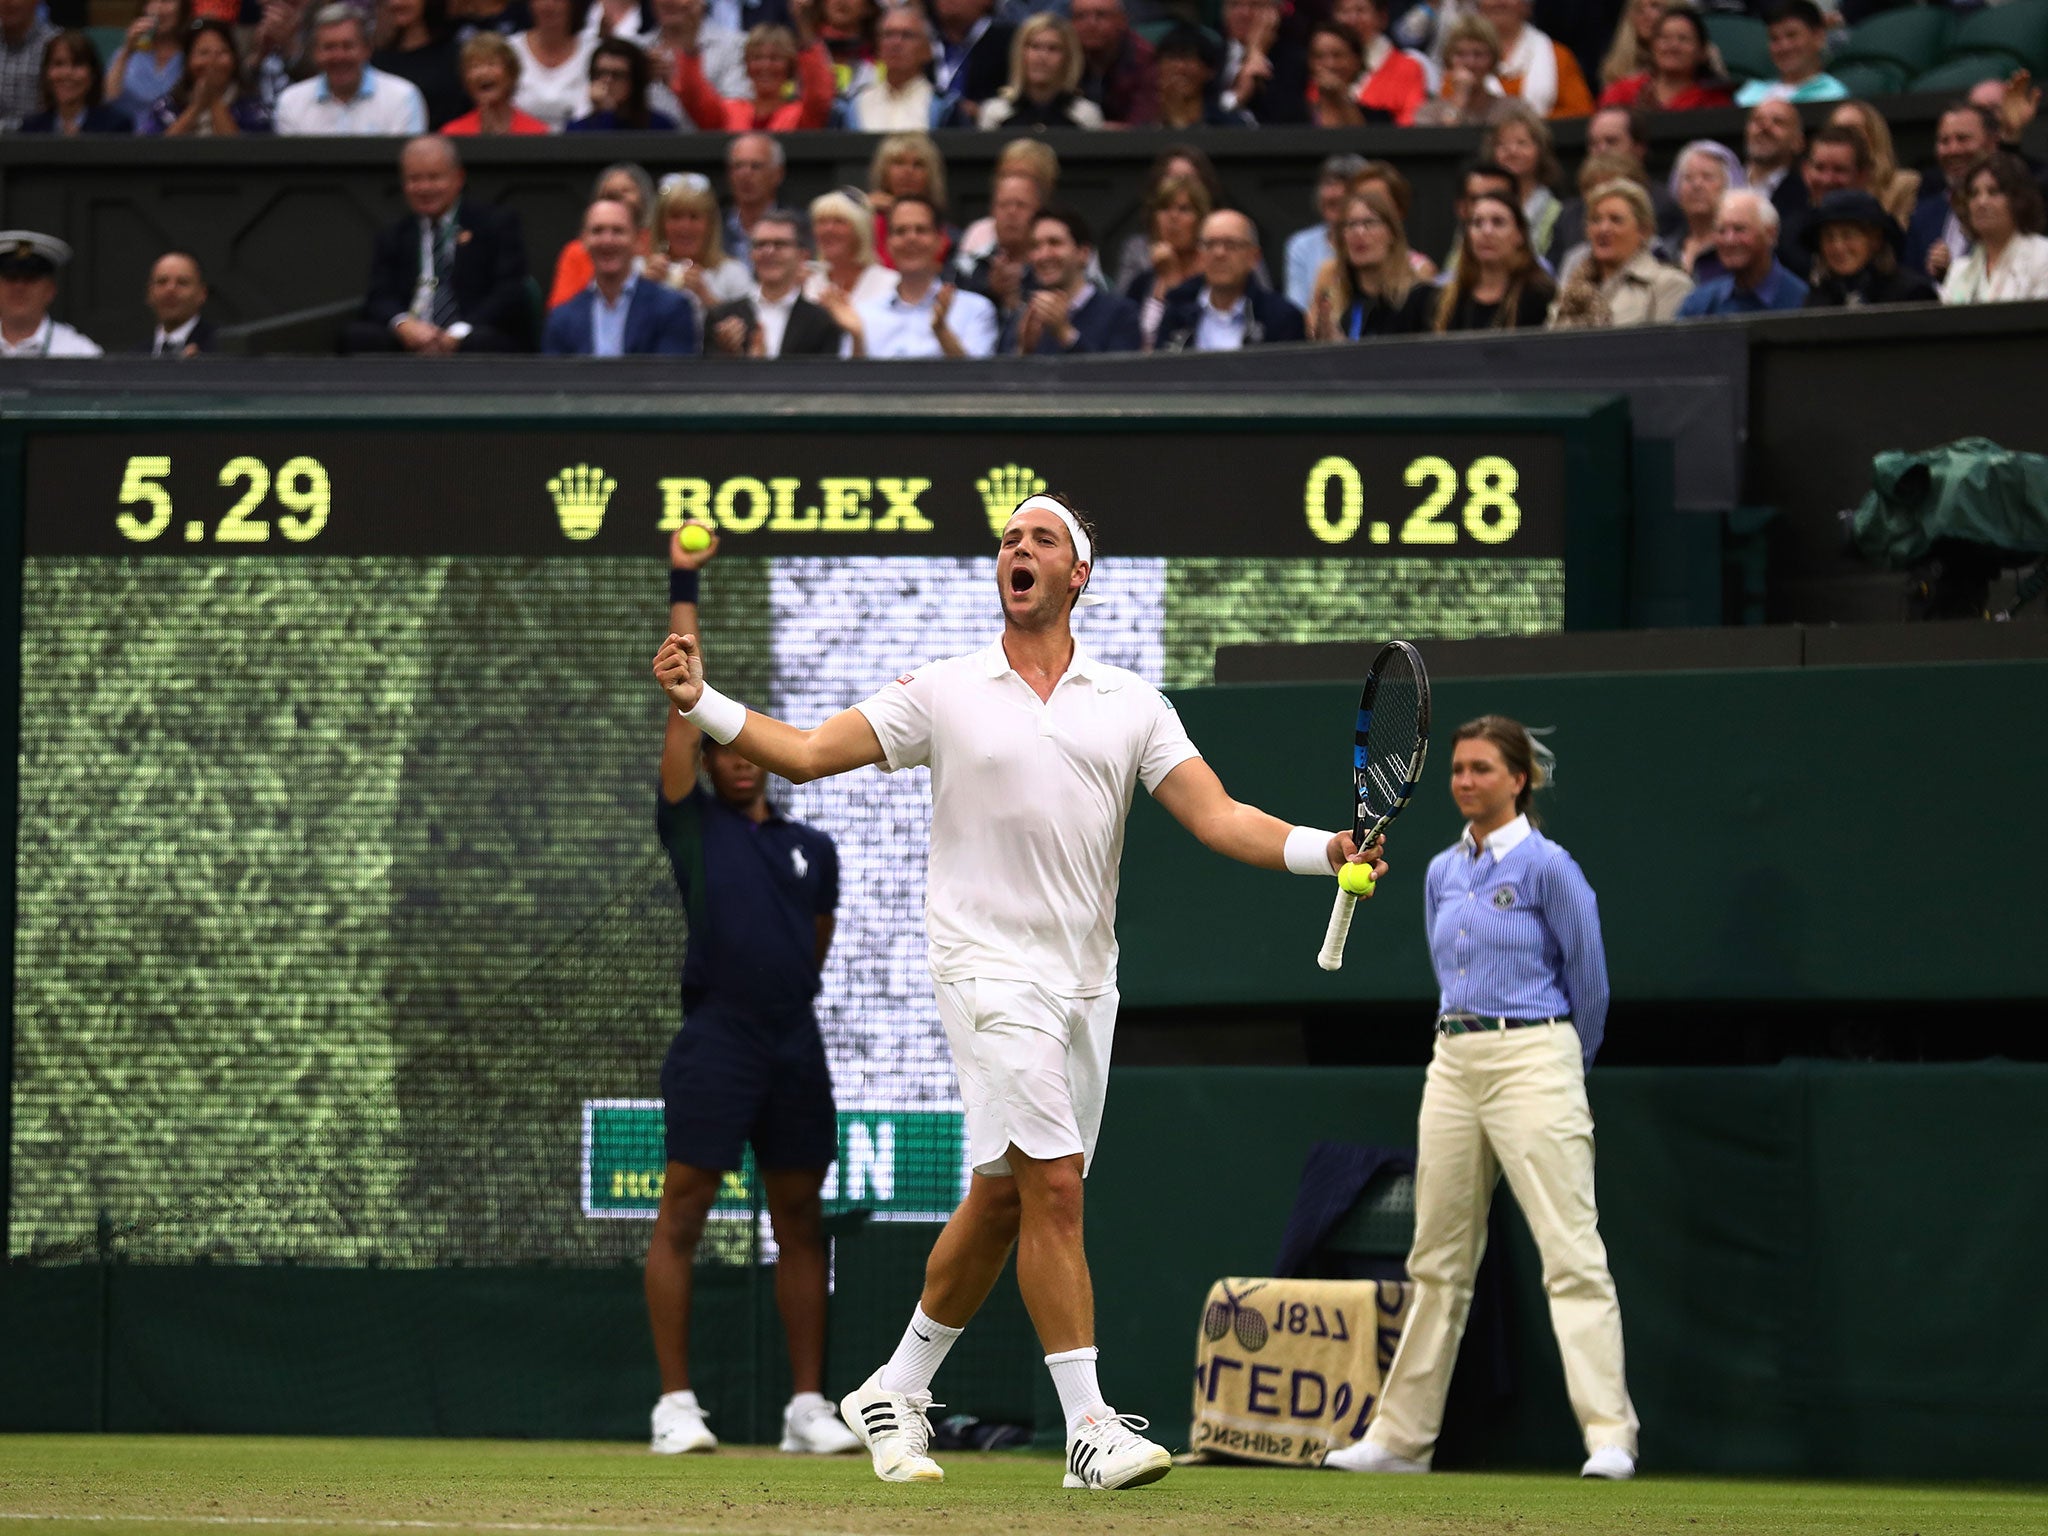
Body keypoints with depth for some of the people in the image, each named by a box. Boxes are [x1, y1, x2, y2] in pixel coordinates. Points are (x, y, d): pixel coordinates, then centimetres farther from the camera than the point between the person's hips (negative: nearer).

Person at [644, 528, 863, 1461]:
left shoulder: (812, 850, 15)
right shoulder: (693, 825, 5)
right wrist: (684, 589, 1)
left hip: (795, 1048, 4)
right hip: (715, 1045, -4)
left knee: (800, 1219, 5)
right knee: (682, 1212, -6)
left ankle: (807, 1405, 7)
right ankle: (676, 1406, -4)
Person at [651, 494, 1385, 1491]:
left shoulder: (1131, 705, 7)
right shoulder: (944, 692, 3)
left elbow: (1217, 817, 0)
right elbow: (807, 754, 4)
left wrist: (1324, 849, -17)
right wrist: (700, 701, -11)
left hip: (1085, 979, 4)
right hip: (990, 968, -4)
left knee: (1002, 1200, 10)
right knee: (1053, 1184, -14)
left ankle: (896, 1392, 27)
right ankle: (1089, 1429, -13)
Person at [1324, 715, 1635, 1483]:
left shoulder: (1547, 867, -7)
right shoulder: (1442, 873, 13)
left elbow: (1589, 979, 0)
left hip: (1532, 1059, -7)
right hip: (1453, 1065, 7)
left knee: (1571, 1251, -11)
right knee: (1438, 1258, 10)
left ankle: (1609, 1437, -14)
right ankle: (1403, 1435, 14)